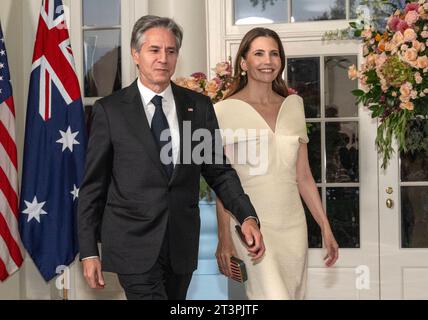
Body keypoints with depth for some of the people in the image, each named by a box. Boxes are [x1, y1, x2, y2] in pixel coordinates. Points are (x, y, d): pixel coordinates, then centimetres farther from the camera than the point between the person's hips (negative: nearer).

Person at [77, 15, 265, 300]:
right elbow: (93, 186, 0)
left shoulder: (199, 106, 4)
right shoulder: (110, 110, -3)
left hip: (182, 244, 3)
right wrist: (89, 252, -3)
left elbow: (219, 170, 8)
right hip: (133, 244, -3)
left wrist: (247, 217, -8)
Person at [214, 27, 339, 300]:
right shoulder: (225, 110, -3)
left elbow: (304, 176, 12)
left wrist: (326, 227, 10)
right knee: (273, 294, -16)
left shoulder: (293, 105, 9)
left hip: (293, 223, 5)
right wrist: (224, 238, -7)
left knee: (294, 293, 9)